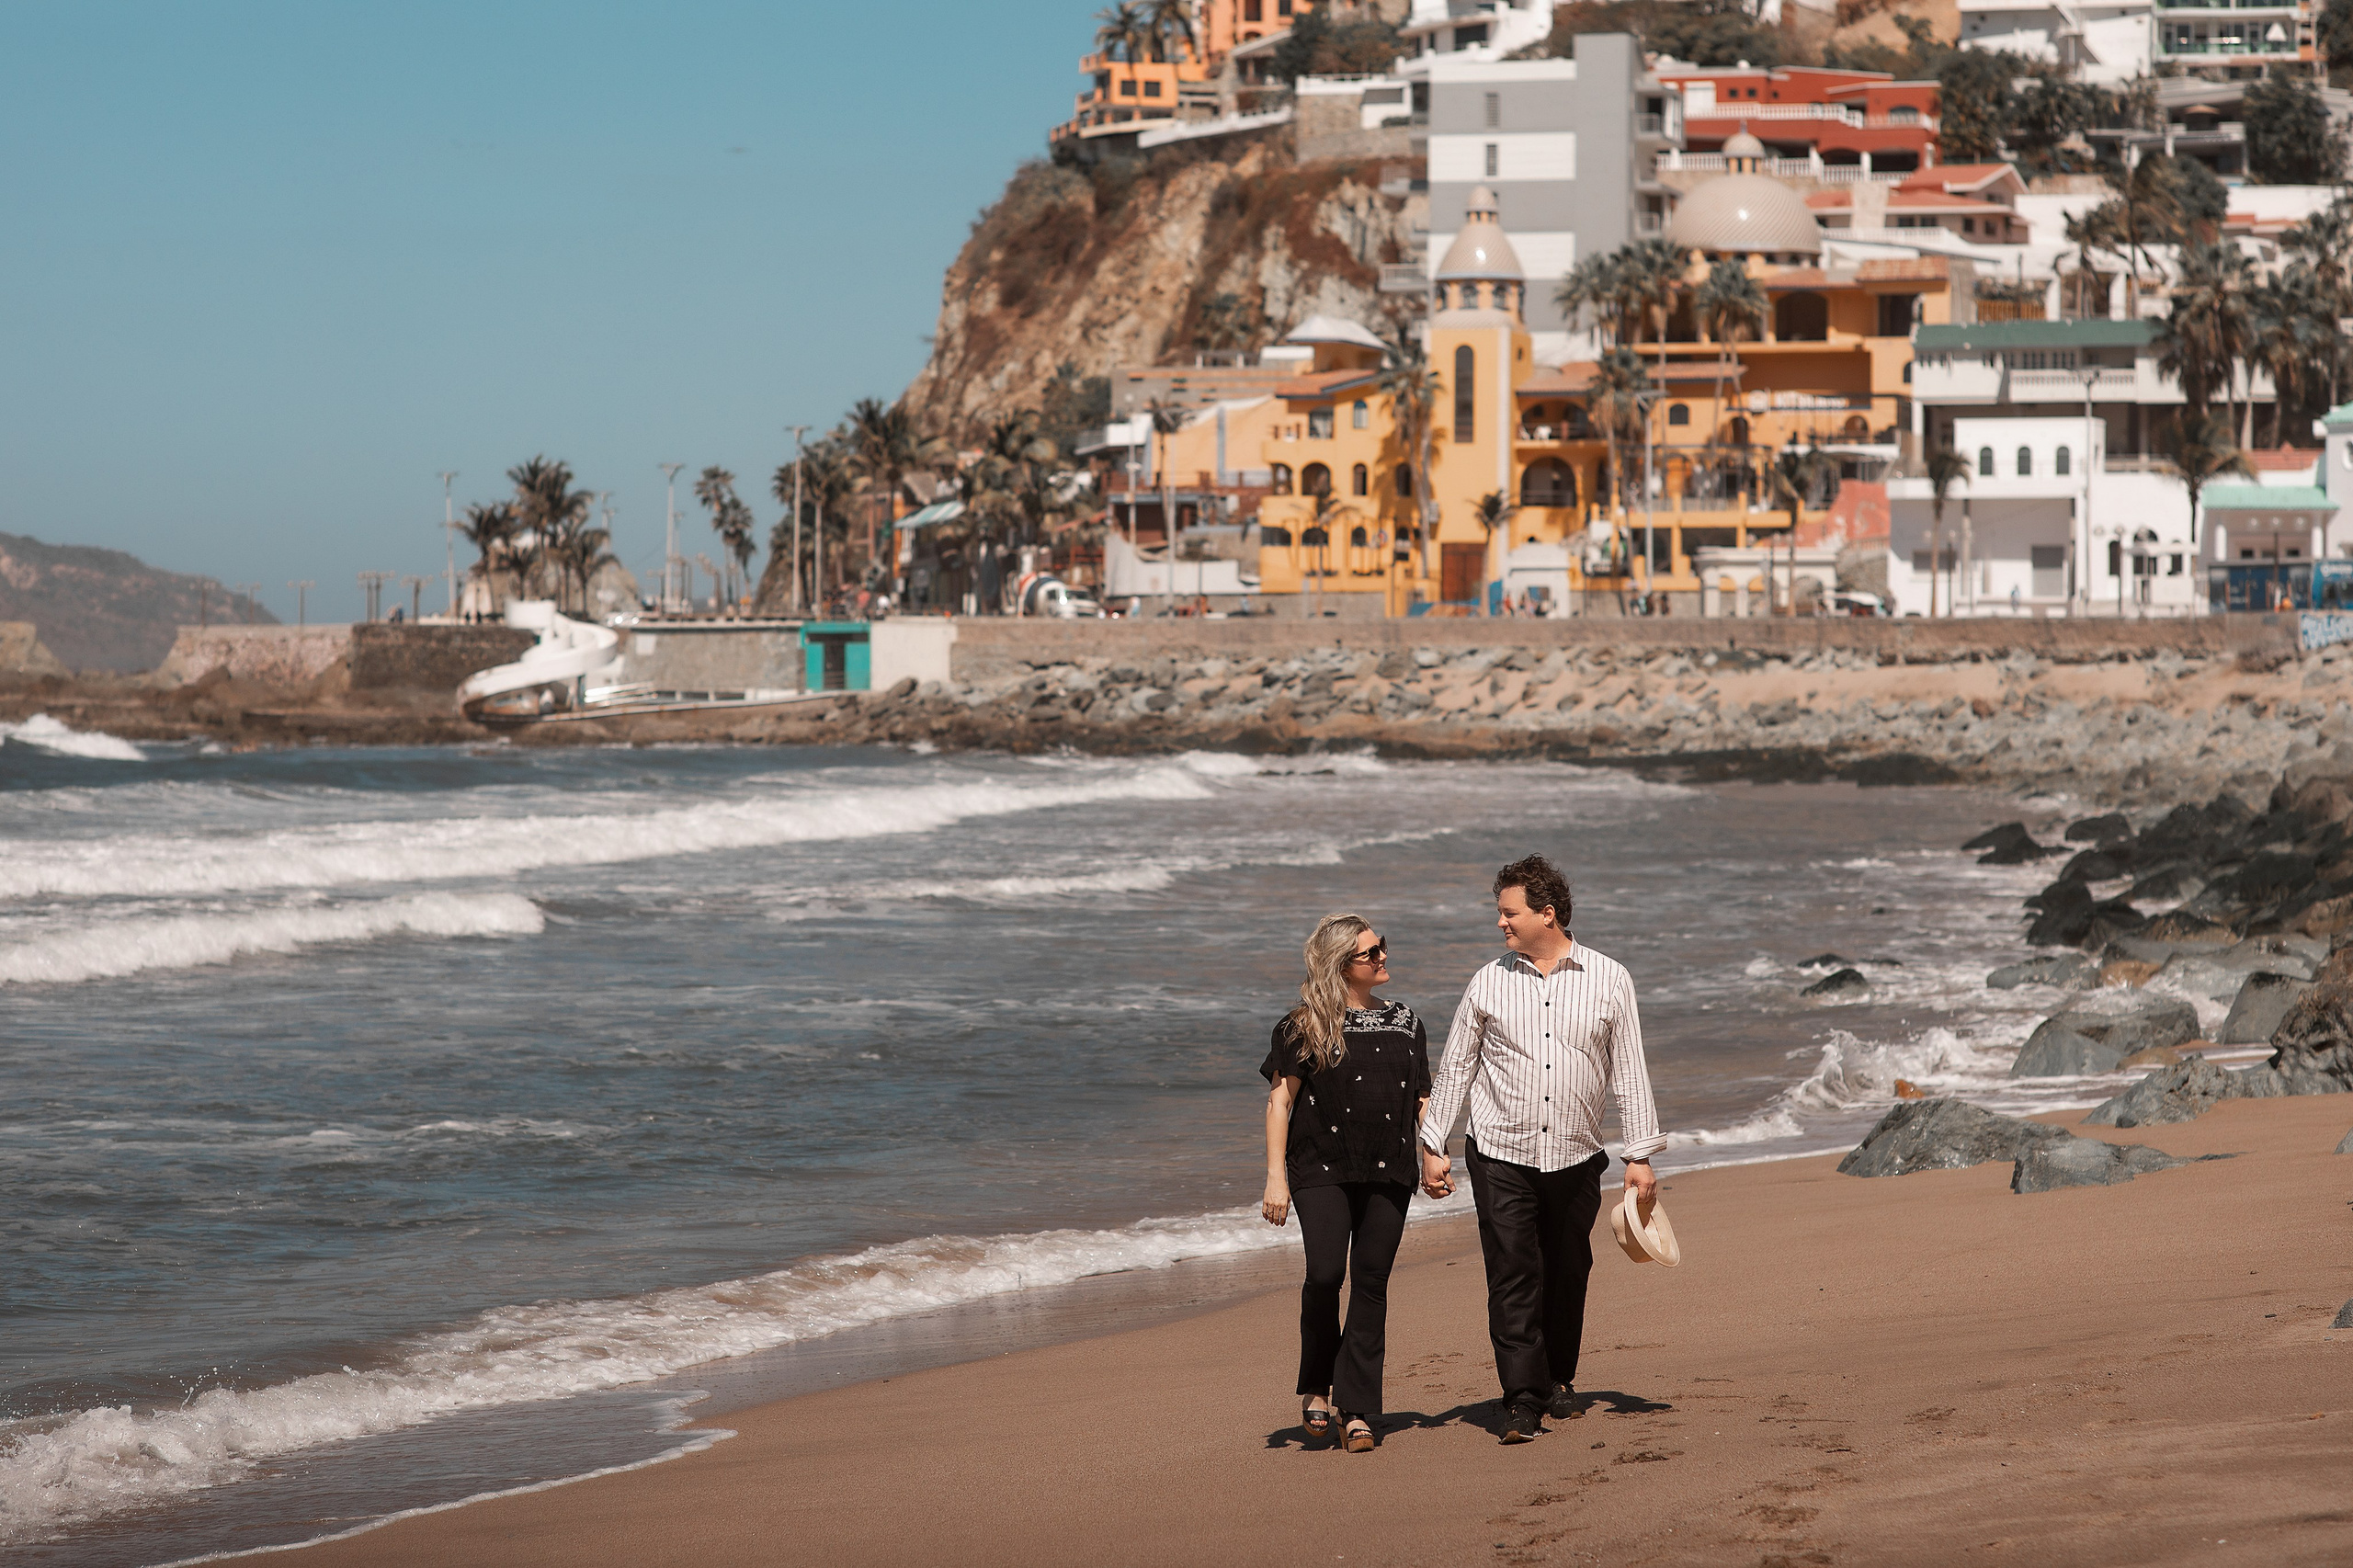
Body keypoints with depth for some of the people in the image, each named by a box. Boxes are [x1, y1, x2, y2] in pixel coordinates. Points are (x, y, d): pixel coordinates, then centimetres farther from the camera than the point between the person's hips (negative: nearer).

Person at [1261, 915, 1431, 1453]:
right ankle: (1315, 1387, 5)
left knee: (1371, 1284, -2)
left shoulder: (1404, 1022, 14)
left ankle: (1355, 1411, 1)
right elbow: (1280, 1101, 0)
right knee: (1325, 1273, -17)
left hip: (1388, 1174, 3)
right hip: (1321, 1168, -3)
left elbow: (1422, 1099, 19)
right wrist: (1275, 1176, -7)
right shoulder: (1305, 1026, 1)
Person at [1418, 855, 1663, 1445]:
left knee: (1568, 1275, 9)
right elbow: (1454, 1068, 9)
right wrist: (1432, 1146, 4)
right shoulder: (1490, 982, 2)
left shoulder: (1609, 980, 1)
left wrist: (1640, 1157, 1)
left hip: (1575, 1159, 1)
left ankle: (1558, 1381, 28)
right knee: (1514, 1275, -8)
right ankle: (1522, 1402, -10)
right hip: (1501, 1157, -1)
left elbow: (1629, 1074, 4)